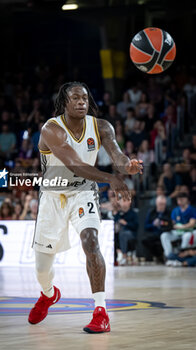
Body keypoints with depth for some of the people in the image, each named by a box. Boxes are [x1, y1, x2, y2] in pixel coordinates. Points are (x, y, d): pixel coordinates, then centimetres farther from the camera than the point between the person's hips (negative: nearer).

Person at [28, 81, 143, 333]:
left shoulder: (100, 127, -11)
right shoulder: (51, 130, -24)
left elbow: (115, 153, -27)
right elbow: (75, 165, -36)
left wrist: (127, 166, -53)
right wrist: (110, 179, -50)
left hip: (83, 193, 1)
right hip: (53, 196, -1)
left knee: (90, 241, -27)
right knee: (42, 267, 9)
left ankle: (101, 312, -24)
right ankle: (49, 294, 47)